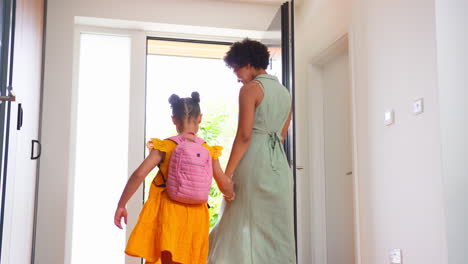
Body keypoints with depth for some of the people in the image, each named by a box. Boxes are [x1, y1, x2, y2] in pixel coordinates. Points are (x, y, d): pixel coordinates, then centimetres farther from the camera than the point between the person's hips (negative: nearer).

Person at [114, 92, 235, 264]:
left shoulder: (164, 147, -5)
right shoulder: (208, 152, 1)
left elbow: (139, 175, -13)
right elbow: (225, 186, 6)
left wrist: (121, 205, -5)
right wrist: (230, 195, 29)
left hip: (167, 212, -2)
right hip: (195, 217, 2)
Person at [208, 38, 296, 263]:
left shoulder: (250, 89, -6)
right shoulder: (285, 92, 16)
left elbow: (244, 136, -14)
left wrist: (226, 174, -13)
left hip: (253, 161, -7)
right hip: (280, 163, 7)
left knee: (246, 225, -2)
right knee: (277, 227, 9)